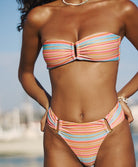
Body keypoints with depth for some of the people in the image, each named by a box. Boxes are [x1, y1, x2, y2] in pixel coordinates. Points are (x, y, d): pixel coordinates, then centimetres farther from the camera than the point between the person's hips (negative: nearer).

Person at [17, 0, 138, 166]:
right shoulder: (39, 16, 5)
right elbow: (25, 72, 20)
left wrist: (121, 97, 5)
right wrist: (48, 106, 7)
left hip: (111, 139, -1)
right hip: (61, 144, 1)